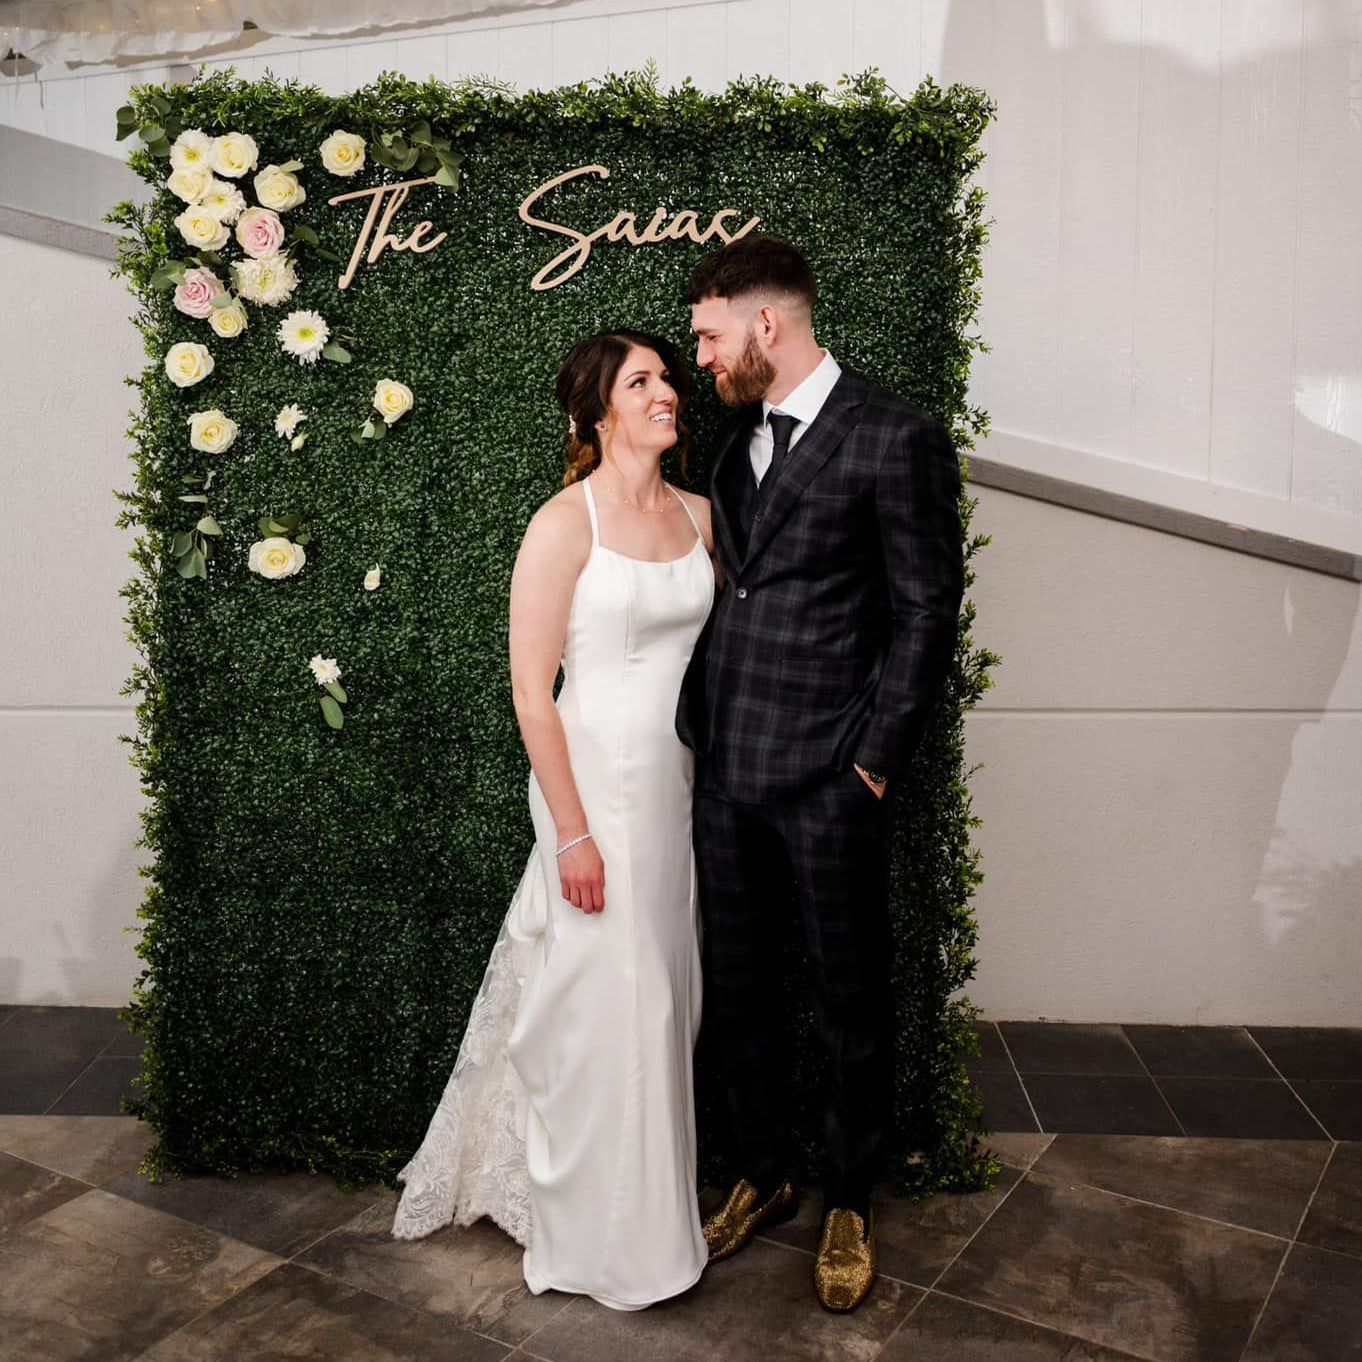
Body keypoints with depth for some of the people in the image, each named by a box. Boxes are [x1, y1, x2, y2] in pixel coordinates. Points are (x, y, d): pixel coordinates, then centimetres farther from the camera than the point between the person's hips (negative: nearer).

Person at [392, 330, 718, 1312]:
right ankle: (606, 1237, 25)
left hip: (680, 782, 6)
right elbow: (532, 689, -14)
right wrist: (572, 831, -15)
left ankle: (657, 1194, 36)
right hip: (596, 784, -6)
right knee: (605, 1002, 4)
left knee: (664, 993, 15)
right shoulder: (565, 523, -13)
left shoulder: (697, 513, 6)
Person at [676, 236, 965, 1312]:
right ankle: (766, 1175, 37)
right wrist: (699, 730, 8)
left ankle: (850, 1202, 32)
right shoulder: (737, 439, 12)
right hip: (727, 775, 7)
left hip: (828, 781, -6)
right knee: (738, 992, 16)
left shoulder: (896, 439, -9)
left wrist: (874, 763, -11)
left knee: (851, 1003, 11)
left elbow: (926, 615, -9)